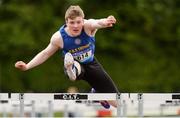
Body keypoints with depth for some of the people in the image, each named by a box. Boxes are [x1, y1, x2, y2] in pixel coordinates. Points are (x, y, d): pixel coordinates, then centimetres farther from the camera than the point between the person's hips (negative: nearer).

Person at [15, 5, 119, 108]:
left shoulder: (88, 26, -30)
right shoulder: (58, 37, -25)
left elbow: (97, 23, -56)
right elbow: (45, 54, -7)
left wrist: (104, 22, -81)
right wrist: (27, 66, -16)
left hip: (91, 64, 2)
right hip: (75, 65, -2)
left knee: (117, 102, 6)